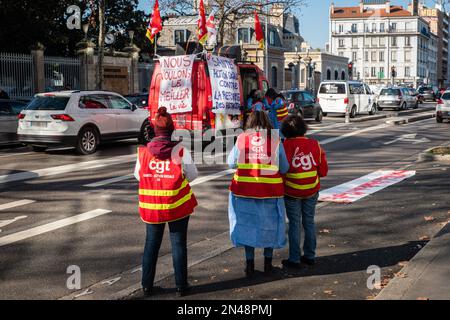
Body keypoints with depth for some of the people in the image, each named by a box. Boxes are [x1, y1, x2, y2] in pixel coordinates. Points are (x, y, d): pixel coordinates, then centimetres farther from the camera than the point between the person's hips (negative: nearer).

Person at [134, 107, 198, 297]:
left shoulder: (143, 151, -6)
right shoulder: (180, 150, -13)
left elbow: (137, 175, 6)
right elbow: (192, 174, -6)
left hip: (150, 207, 2)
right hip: (177, 206, -2)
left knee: (151, 244, 15)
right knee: (178, 244, 9)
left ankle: (147, 286, 21)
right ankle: (181, 286, 15)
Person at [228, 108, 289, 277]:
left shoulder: (241, 139, -4)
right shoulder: (275, 140, -5)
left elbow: (231, 163, 5)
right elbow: (284, 168, 1)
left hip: (244, 190, 0)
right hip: (270, 190, 0)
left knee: (247, 224, 13)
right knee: (269, 225, 16)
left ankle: (250, 264, 16)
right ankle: (268, 263, 25)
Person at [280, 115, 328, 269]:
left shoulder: (285, 146, -15)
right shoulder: (315, 145, -3)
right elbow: (323, 171, 0)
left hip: (292, 192, -3)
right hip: (312, 191, 3)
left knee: (294, 224, 5)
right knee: (309, 222, 15)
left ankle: (294, 259, 10)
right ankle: (310, 256, 23)